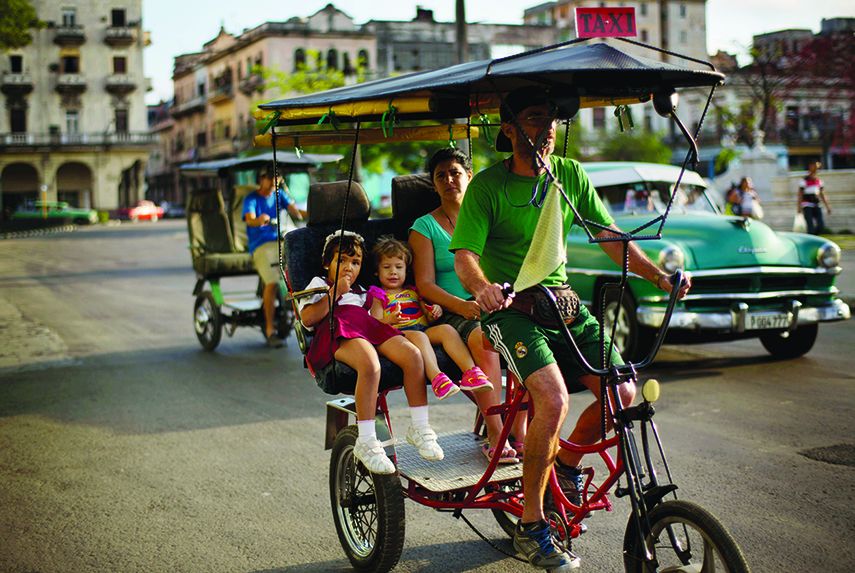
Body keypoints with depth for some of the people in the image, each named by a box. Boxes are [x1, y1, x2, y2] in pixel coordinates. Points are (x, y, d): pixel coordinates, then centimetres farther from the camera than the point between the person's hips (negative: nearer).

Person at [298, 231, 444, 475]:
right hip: (338, 330, -6)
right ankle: (366, 443, -35)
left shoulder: (361, 292, 43)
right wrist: (335, 292, 4)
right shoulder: (318, 284, 26)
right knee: (370, 365, -38)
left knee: (413, 355, -23)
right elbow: (307, 318, 6)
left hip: (369, 327, 6)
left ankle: (419, 428, -14)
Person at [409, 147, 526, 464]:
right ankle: (495, 434, -32)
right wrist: (462, 305, -19)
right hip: (454, 314, -2)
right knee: (482, 339, -36)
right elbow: (425, 284, -1)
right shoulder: (424, 227, 10)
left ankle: (520, 431, -26)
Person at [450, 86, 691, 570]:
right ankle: (531, 527, -12)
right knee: (553, 398, -28)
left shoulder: (570, 175, 6)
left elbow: (610, 236, 8)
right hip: (510, 308, -5)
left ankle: (567, 462, 19)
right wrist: (482, 287, -38)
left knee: (622, 393, -11)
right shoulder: (488, 185, -8)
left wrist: (659, 276, -6)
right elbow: (464, 255, -15)